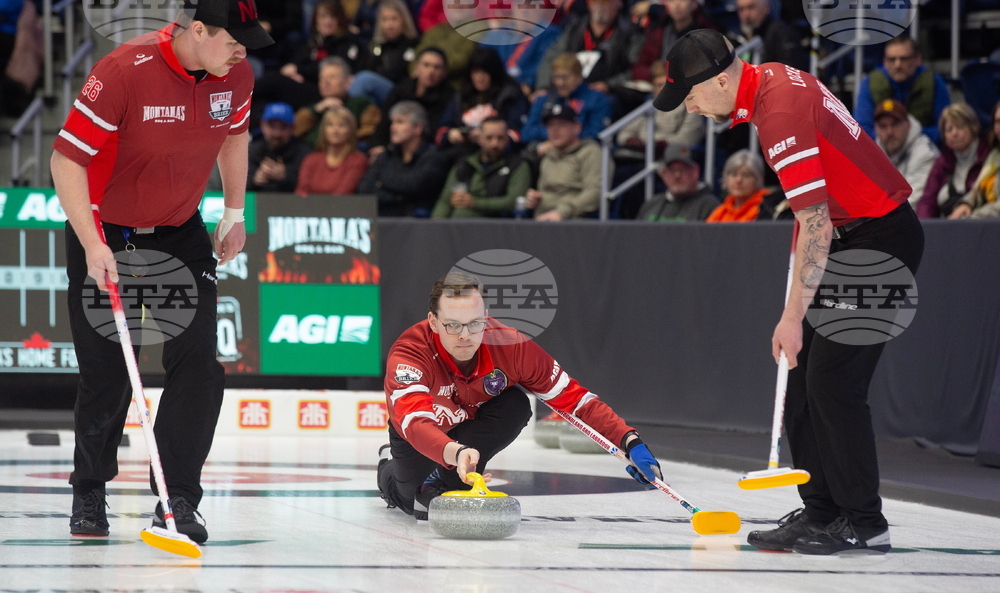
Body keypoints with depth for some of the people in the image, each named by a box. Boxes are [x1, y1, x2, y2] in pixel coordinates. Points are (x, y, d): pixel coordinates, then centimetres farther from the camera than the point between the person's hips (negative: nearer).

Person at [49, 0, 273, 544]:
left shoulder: (236, 75, -10)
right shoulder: (124, 71, -28)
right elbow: (67, 159, -25)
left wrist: (235, 212, 13)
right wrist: (93, 247, -30)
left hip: (181, 233, 4)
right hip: (104, 232, -4)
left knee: (198, 363, -8)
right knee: (106, 373, 1)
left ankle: (177, 501, -1)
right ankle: (89, 493, 23)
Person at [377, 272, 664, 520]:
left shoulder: (511, 346, -31)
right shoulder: (409, 355, -39)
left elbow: (573, 397, -25)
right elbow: (414, 422, -54)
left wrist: (630, 442, -37)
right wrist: (455, 452, -75)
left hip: (475, 425, 0)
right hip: (422, 434, 0)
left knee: (516, 406, -28)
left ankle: (444, 479, -14)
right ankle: (390, 468, 21)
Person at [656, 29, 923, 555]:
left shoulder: (782, 114, -26)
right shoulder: (771, 78, 5)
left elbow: (815, 223, -29)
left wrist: (794, 315, -27)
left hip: (880, 239, -10)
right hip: (851, 235, 10)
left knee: (832, 379, -12)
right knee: (802, 376, 7)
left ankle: (864, 523, -5)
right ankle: (821, 511, 11)